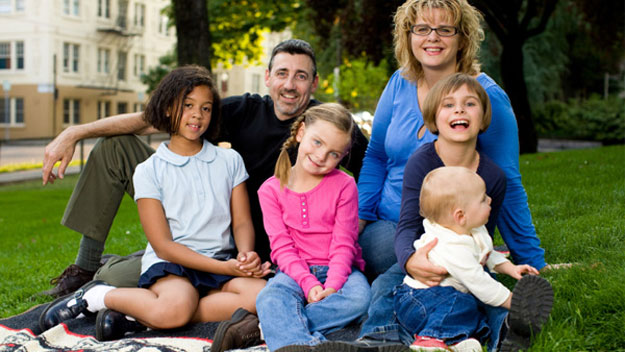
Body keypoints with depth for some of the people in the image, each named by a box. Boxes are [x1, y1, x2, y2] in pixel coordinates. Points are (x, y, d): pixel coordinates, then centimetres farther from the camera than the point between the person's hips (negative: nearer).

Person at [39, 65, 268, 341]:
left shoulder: (230, 161, 14)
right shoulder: (149, 171, 2)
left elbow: (242, 222, 9)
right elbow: (163, 245, -4)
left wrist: (246, 256, -15)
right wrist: (225, 267, -14)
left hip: (222, 264, 4)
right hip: (169, 265, -4)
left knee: (263, 296, -30)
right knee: (175, 308, -38)